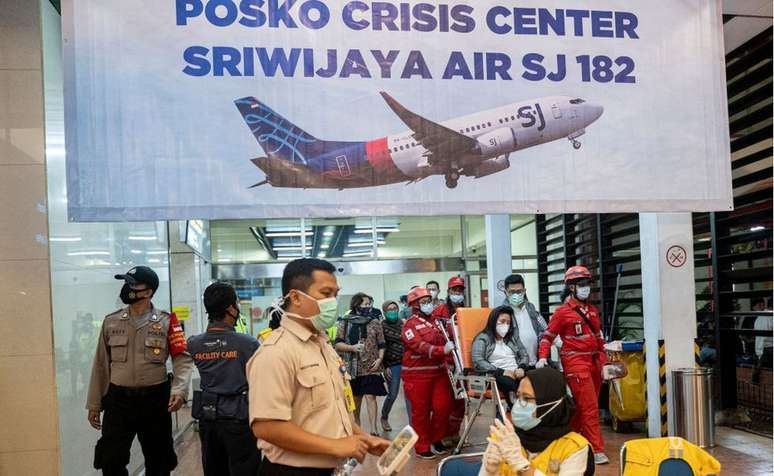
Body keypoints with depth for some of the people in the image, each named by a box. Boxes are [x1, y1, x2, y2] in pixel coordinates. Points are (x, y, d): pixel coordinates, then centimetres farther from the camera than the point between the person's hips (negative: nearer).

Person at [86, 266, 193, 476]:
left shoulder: (166, 322, -3)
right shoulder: (111, 322, 5)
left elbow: (183, 359, -8)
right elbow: (101, 365, 8)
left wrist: (179, 391, -24)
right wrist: (94, 404, 8)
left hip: (155, 399, -1)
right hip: (118, 399, 2)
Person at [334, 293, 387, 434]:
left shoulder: (375, 322, 4)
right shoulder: (345, 323, 0)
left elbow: (381, 344, 8)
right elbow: (337, 344, -3)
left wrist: (380, 359, -7)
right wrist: (351, 347, -18)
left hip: (371, 367, -1)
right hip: (352, 367, 1)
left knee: (370, 396, -8)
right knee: (355, 397, 14)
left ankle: (374, 429, -8)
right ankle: (356, 424, 30)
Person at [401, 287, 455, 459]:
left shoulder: (436, 320, 13)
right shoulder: (411, 325, -9)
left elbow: (445, 341, 27)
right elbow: (420, 347, -22)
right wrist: (442, 350, -33)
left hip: (439, 371, 6)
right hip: (418, 374, -6)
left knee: (443, 406, 3)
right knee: (421, 411, 3)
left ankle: (436, 439, 25)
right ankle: (422, 447, 15)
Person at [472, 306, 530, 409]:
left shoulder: (513, 337, 24)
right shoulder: (482, 339, 6)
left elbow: (524, 355, 20)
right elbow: (478, 362, -7)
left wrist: (521, 368, -3)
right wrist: (501, 372, -14)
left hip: (516, 374, 4)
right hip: (494, 375, -4)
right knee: (510, 383, -39)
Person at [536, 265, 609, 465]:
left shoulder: (593, 311, 14)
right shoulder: (563, 312, -5)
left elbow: (599, 338, 19)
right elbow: (548, 336, -3)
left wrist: (604, 361, 14)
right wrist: (543, 358, -15)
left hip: (593, 361, 7)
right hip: (575, 362, -7)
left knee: (583, 406, 13)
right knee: (589, 407, -9)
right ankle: (597, 451, -6)